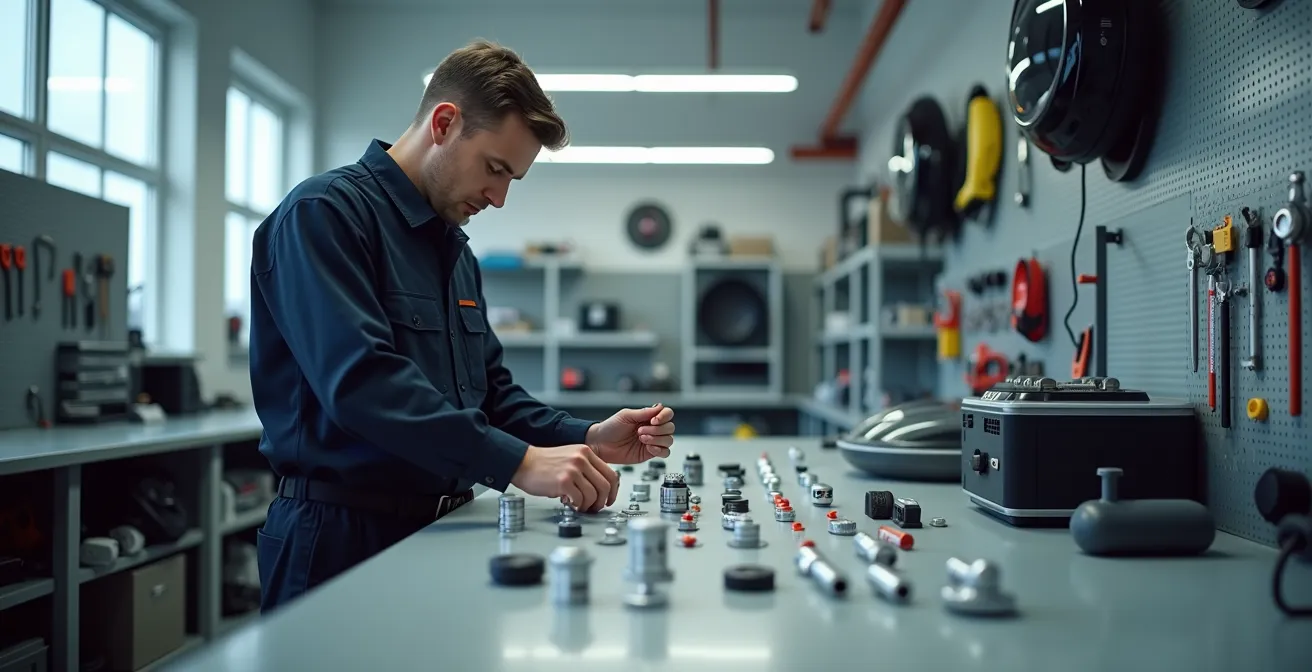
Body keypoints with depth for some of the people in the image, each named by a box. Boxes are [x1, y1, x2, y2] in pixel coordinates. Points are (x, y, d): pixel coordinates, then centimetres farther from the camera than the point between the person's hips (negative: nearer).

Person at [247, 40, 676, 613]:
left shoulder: (454, 248, 15)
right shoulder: (325, 214, -13)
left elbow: (490, 391, 15)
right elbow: (362, 381, -27)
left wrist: (584, 438, -2)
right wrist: (518, 461, -31)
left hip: (438, 529, 8)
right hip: (343, 536, -8)